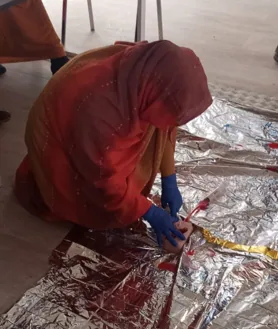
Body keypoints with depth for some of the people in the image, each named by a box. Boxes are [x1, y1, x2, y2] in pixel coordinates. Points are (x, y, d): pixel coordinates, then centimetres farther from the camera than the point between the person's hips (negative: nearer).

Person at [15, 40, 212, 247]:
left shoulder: (143, 72, -22)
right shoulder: (98, 112, -43)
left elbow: (165, 127, -5)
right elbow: (105, 182, -29)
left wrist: (169, 181, -8)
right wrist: (150, 213, -20)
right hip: (61, 145, -7)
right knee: (108, 212, -4)